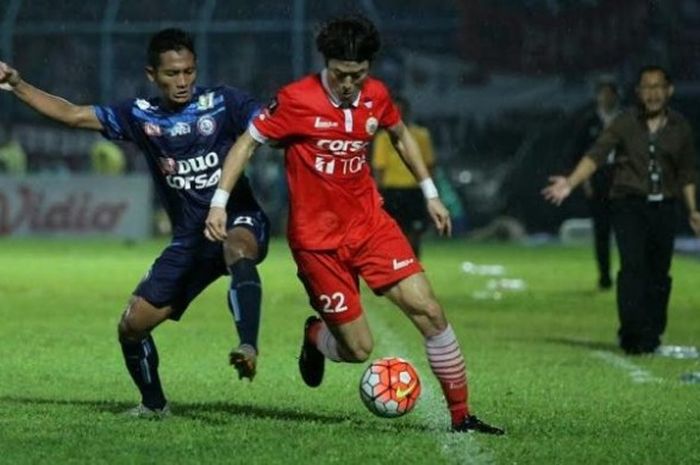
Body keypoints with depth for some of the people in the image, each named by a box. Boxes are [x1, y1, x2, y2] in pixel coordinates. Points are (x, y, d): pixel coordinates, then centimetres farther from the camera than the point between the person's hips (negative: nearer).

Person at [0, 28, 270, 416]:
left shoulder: (223, 103, -6)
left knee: (237, 250, -42)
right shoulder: (140, 116, 5)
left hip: (238, 220, -5)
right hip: (188, 239, 5)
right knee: (132, 325, 1)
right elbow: (72, 115, 6)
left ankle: (248, 347, -52)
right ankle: (154, 404, 25)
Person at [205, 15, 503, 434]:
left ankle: (461, 415, 0)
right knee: (359, 348, -4)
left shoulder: (376, 96, -1)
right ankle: (316, 336, 33)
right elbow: (247, 144, -6)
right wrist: (219, 202, -12)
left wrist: (430, 193, 19)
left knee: (429, 311, -9)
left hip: (370, 224, 4)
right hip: (317, 239, -4)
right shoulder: (297, 100, -15)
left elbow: (402, 136, 20)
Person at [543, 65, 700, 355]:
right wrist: (570, 183, -23)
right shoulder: (625, 123, -1)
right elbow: (596, 155, -10)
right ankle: (632, 335, -16)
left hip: (664, 208, 3)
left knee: (659, 273, 2)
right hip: (629, 204, -3)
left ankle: (651, 337, 10)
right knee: (633, 266, -15)